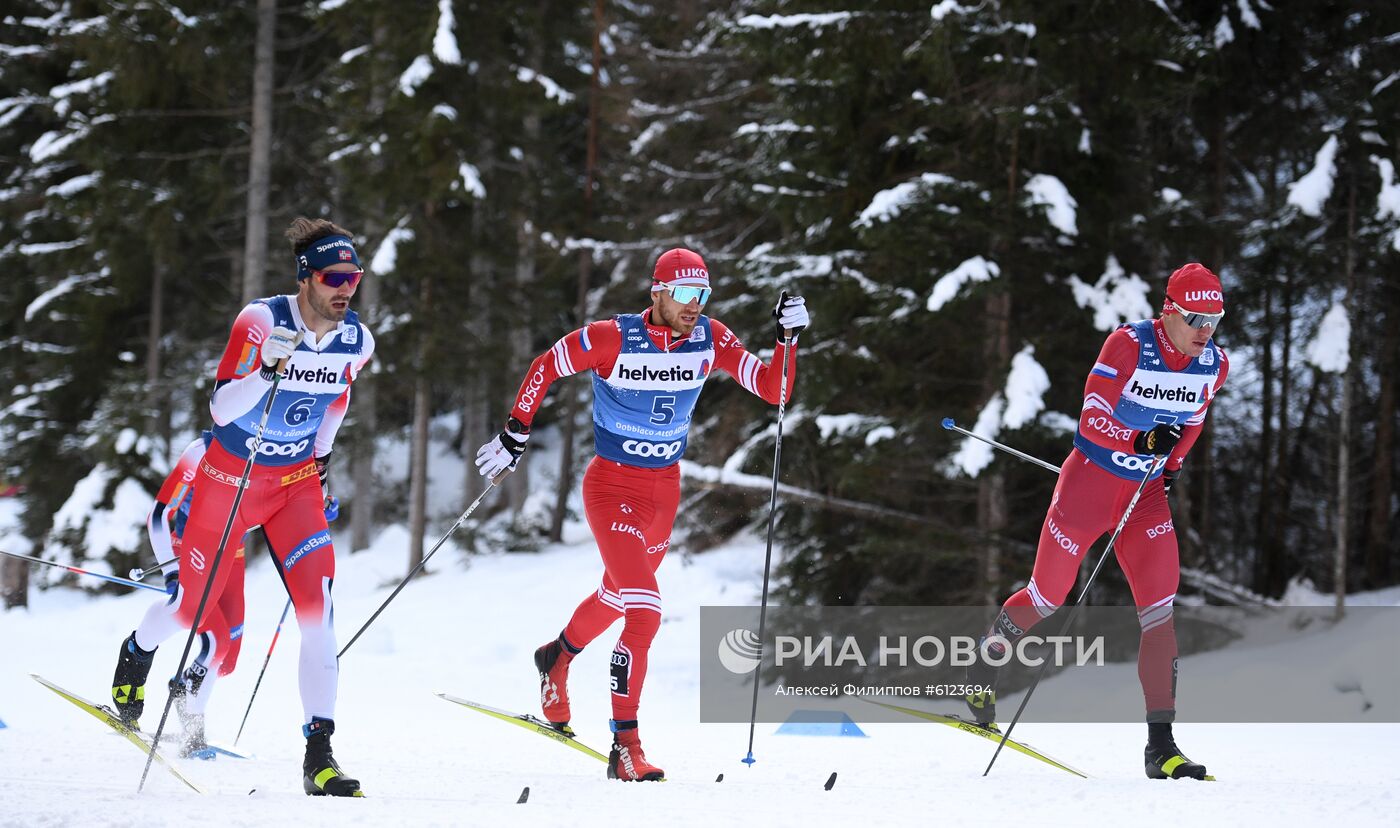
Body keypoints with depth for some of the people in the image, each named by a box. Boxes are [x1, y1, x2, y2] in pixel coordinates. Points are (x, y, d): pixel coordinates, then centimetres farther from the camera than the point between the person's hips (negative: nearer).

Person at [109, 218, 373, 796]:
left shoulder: (357, 341, -8)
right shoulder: (261, 321, -23)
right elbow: (220, 409, -27)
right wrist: (267, 372, -42)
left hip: (297, 482, 3)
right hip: (230, 476, -3)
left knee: (318, 607, -17)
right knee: (193, 609, 13)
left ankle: (319, 756, -18)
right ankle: (138, 652, 51)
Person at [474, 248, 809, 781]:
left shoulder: (710, 340, -8)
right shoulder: (613, 339, -20)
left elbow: (773, 391, -8)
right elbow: (545, 367, -6)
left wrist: (788, 339, -23)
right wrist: (515, 434, -7)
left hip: (665, 490, 6)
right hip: (613, 487, -6)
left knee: (618, 596, 27)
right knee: (644, 609, -20)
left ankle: (558, 657, 59)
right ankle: (626, 748, -16)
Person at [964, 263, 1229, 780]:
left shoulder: (1213, 367, -3)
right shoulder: (1128, 346, -20)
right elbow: (1092, 418, -20)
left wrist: (1171, 465, 6)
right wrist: (1145, 440, -33)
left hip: (1146, 494, 4)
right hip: (1092, 479, -4)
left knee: (1160, 609, -8)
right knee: (1048, 595, 7)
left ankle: (1161, 746, -8)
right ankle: (982, 668, 36)